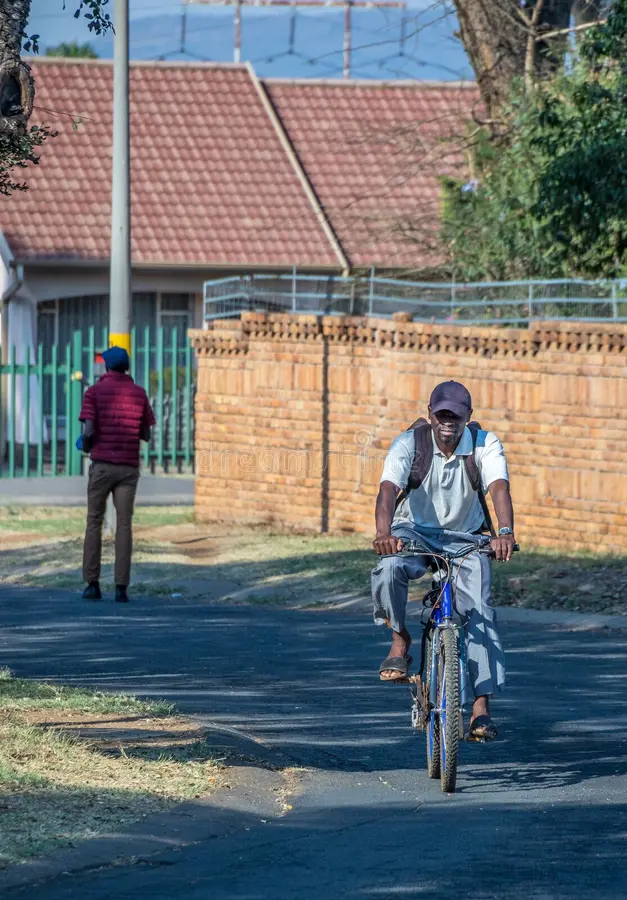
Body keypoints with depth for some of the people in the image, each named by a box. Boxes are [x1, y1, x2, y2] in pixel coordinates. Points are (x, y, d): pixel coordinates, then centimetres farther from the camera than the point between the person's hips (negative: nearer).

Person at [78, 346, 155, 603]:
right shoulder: (139, 394, 6)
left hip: (101, 465, -2)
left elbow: (88, 431, -12)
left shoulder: (94, 392, -3)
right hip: (129, 466, 2)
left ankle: (92, 583, 2)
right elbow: (146, 435, 9)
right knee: (124, 525, 1)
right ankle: (121, 587, -6)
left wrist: (85, 445, 10)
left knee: (94, 522, 7)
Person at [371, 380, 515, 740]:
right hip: (415, 532, -1)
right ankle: (400, 641, -7)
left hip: (465, 539, 1)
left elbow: (499, 487, -31)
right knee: (388, 571, -34)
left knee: (478, 611, -20)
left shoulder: (485, 444, -15)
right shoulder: (410, 443, -18)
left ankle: (481, 705, -18)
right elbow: (388, 489, -32)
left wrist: (506, 532, -51)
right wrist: (384, 533, -52)